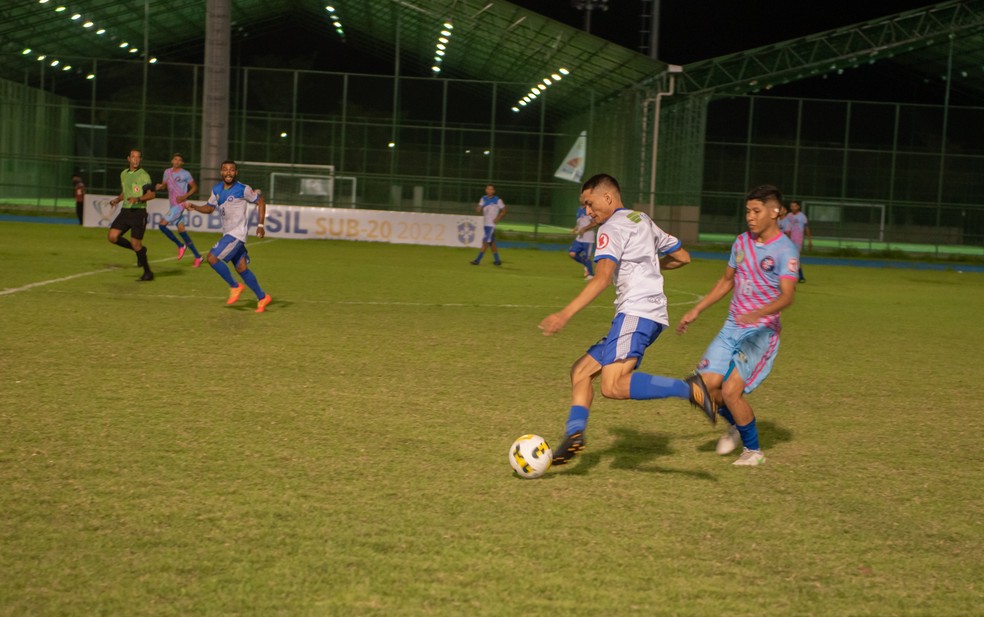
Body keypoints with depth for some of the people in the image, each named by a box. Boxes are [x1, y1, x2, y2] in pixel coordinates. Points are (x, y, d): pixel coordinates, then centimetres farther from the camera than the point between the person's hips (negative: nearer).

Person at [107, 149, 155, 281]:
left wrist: (138, 199, -29)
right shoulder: (123, 174, 14)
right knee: (112, 237, -6)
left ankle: (148, 273, 8)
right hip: (125, 211, 7)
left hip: (138, 212, -7)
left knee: (136, 243, -7)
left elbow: (151, 194, -14)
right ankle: (139, 250, 15)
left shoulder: (144, 175, -7)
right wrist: (117, 199, 10)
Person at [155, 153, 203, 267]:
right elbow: (163, 184, 19)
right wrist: (158, 187, -4)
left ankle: (180, 245, 4)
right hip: (173, 205, 7)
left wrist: (185, 196, -13)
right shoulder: (167, 172, 11)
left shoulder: (185, 174, -6)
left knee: (162, 225, -13)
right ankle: (198, 257, 9)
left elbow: (194, 187, -1)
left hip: (180, 204, -7)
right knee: (181, 230, 6)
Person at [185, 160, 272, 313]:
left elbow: (260, 201, -2)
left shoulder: (243, 189, -11)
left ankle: (234, 287, -1)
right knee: (241, 268, 9)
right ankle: (262, 297, 19)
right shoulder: (217, 190, 8)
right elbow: (209, 208, 18)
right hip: (228, 233, 7)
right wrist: (193, 206, 1)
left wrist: (260, 225, -5)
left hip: (237, 233, -7)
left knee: (212, 257, -16)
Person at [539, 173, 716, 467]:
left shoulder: (612, 228, -4)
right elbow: (682, 257, 29)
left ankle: (689, 388, -28)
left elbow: (602, 278, -19)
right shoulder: (643, 220, 23)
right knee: (582, 369, 9)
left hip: (637, 312, -10)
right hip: (654, 314, 10)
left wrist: (565, 314, -23)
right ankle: (574, 433, -7)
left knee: (612, 386, -25)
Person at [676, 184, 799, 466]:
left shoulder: (785, 250, -13)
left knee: (731, 390, -16)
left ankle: (753, 450, 6)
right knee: (707, 384, -5)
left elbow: (787, 296, -25)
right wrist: (696, 310, 20)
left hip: (762, 331, -6)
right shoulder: (741, 242, 8)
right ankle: (736, 427, 25)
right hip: (732, 327, 6)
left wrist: (759, 313, -43)